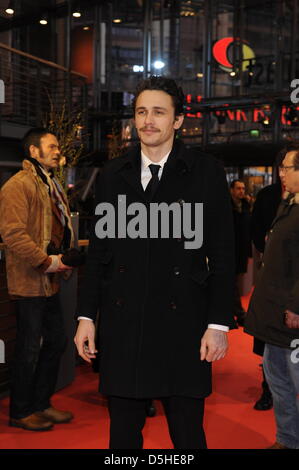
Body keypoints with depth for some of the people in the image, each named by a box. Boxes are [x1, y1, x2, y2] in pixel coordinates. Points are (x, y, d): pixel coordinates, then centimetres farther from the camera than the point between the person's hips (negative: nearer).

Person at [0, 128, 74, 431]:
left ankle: (41, 404, 31)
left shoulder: (51, 185, 19)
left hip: (50, 282, 10)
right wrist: (46, 262, -20)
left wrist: (65, 259, 9)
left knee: (56, 342, 16)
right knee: (29, 349, 1)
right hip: (29, 283, -10)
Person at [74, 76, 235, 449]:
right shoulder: (114, 174, 8)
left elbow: (222, 254, -2)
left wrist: (218, 323, -5)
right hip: (121, 323, 3)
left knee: (187, 432, 9)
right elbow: (99, 250, 10)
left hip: (182, 321, -3)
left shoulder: (206, 172, -1)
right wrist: (86, 315, 7)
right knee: (122, 432, 14)